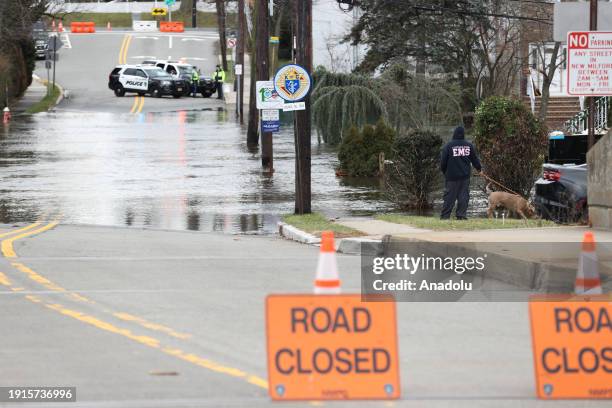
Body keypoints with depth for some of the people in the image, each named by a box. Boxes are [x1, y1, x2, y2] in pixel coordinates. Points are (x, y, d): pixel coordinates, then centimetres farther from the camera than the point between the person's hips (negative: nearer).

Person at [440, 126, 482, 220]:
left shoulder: (449, 146, -7)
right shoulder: (469, 146, 2)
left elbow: (443, 161, -3)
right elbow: (475, 159, 12)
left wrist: (444, 171, 15)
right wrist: (479, 169, 29)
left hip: (452, 176, -2)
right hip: (465, 176, 2)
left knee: (449, 196, 1)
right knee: (463, 196, 6)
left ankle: (445, 216, -1)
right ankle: (461, 215, 1)